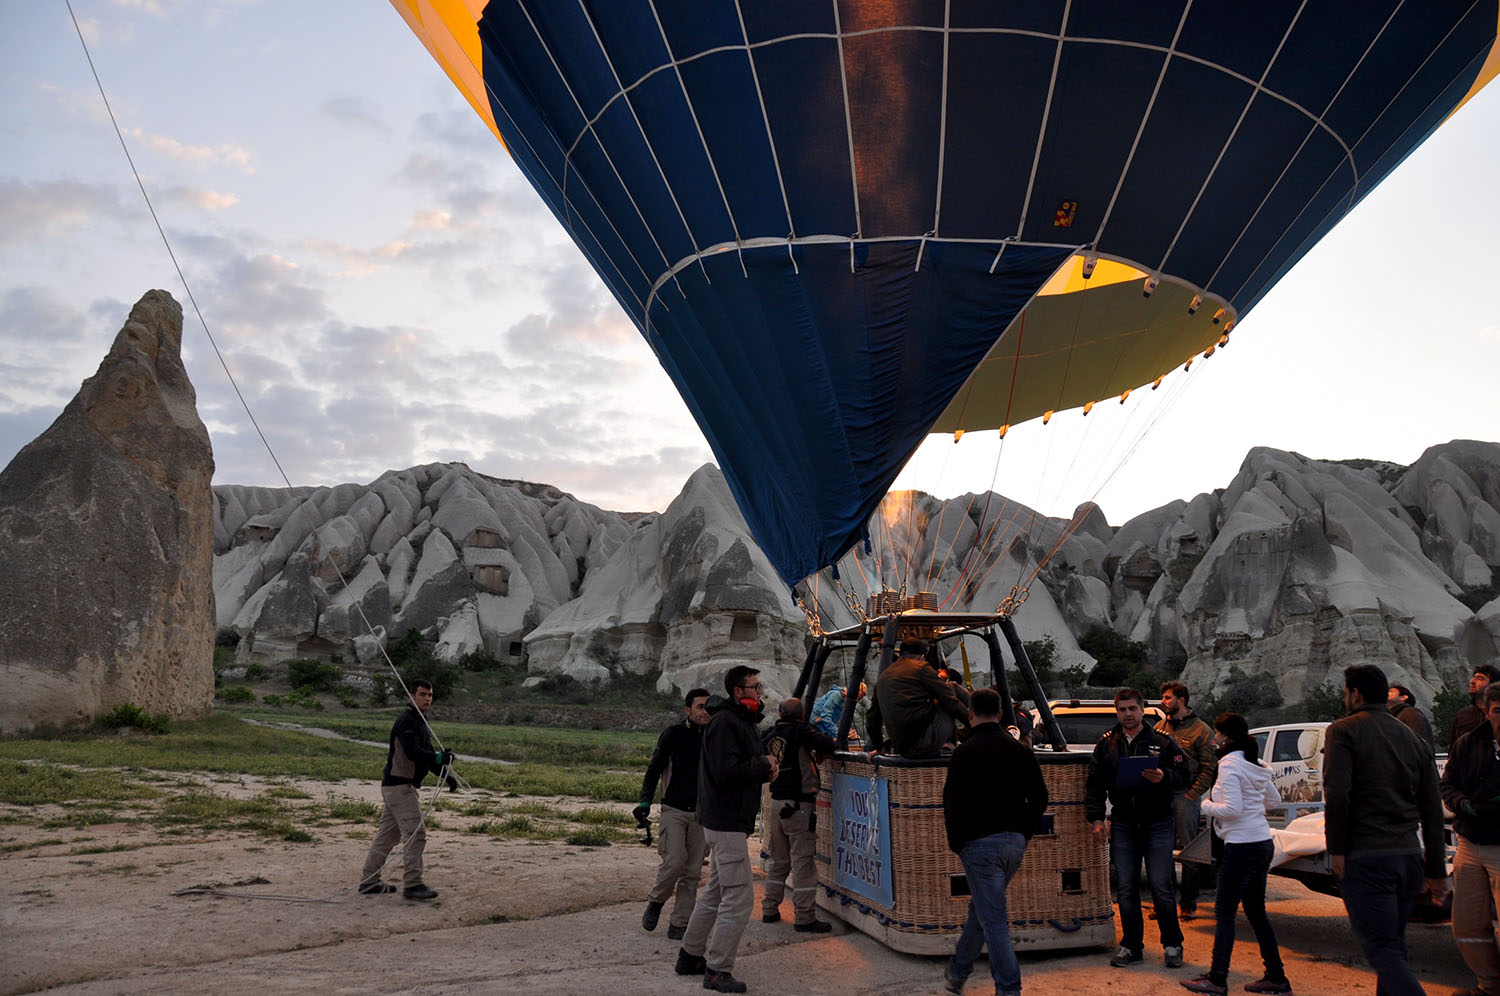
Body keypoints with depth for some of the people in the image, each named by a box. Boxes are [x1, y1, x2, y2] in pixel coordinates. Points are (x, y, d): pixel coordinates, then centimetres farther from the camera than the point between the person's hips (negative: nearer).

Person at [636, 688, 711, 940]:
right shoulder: (673, 734, -3)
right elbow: (653, 769, 0)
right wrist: (645, 801, -13)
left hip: (700, 813, 3)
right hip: (674, 809, -3)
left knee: (692, 872, 2)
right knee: (674, 862, -16)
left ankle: (679, 924, 13)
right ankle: (655, 902, 12)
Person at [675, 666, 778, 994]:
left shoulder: (740, 721, 17)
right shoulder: (724, 723, -17)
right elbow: (725, 771, -26)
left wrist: (765, 769, 1)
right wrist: (764, 765, -14)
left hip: (725, 822, 11)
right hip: (727, 822, -11)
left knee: (715, 892, 19)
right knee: (739, 896, -8)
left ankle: (690, 957, 30)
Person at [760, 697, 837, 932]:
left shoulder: (769, 735, 7)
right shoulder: (800, 731, -11)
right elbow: (827, 746, -22)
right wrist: (826, 739, 1)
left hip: (776, 802, 7)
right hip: (799, 804, -6)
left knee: (777, 860, 18)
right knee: (803, 861, -3)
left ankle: (770, 910, 23)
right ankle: (804, 918, -1)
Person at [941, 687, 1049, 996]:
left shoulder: (965, 752, -11)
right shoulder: (1020, 750, 7)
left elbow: (953, 802, -13)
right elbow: (1039, 798, 10)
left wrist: (956, 843, -1)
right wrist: (1023, 834, 16)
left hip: (981, 844, -7)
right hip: (1015, 843, 7)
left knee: (994, 920, 0)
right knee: (980, 909, 20)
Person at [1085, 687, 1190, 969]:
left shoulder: (1162, 742, 0)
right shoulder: (1107, 744, 7)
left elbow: (1183, 776, -1)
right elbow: (1094, 783, 9)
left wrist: (1163, 777, -22)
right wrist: (1096, 818, 1)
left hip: (1157, 824, -3)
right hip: (1122, 826, 3)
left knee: (1161, 887, 0)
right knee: (1126, 889, 7)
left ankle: (1172, 944, 17)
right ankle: (1131, 946, 18)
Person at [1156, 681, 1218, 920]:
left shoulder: (1201, 730, -3)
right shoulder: (1160, 727, 13)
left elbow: (1209, 768, -6)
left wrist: (1192, 795, -12)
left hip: (1185, 797, -5)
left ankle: (1188, 902, 13)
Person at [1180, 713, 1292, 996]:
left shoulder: (1229, 765, -15)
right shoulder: (1255, 764, 12)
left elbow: (1232, 809, -21)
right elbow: (1274, 800, 22)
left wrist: (1206, 805, -6)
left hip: (1242, 847, -9)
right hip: (1263, 844, 9)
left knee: (1224, 913, -2)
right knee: (1256, 911, 17)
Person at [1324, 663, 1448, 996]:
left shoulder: (1343, 730, -6)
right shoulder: (1412, 738, 14)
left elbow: (1337, 794, -19)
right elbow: (1432, 810, 14)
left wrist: (1336, 848, -10)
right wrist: (1437, 871, 17)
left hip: (1365, 858, -7)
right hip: (1409, 857, 7)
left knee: (1382, 950, -6)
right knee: (1394, 946, 18)